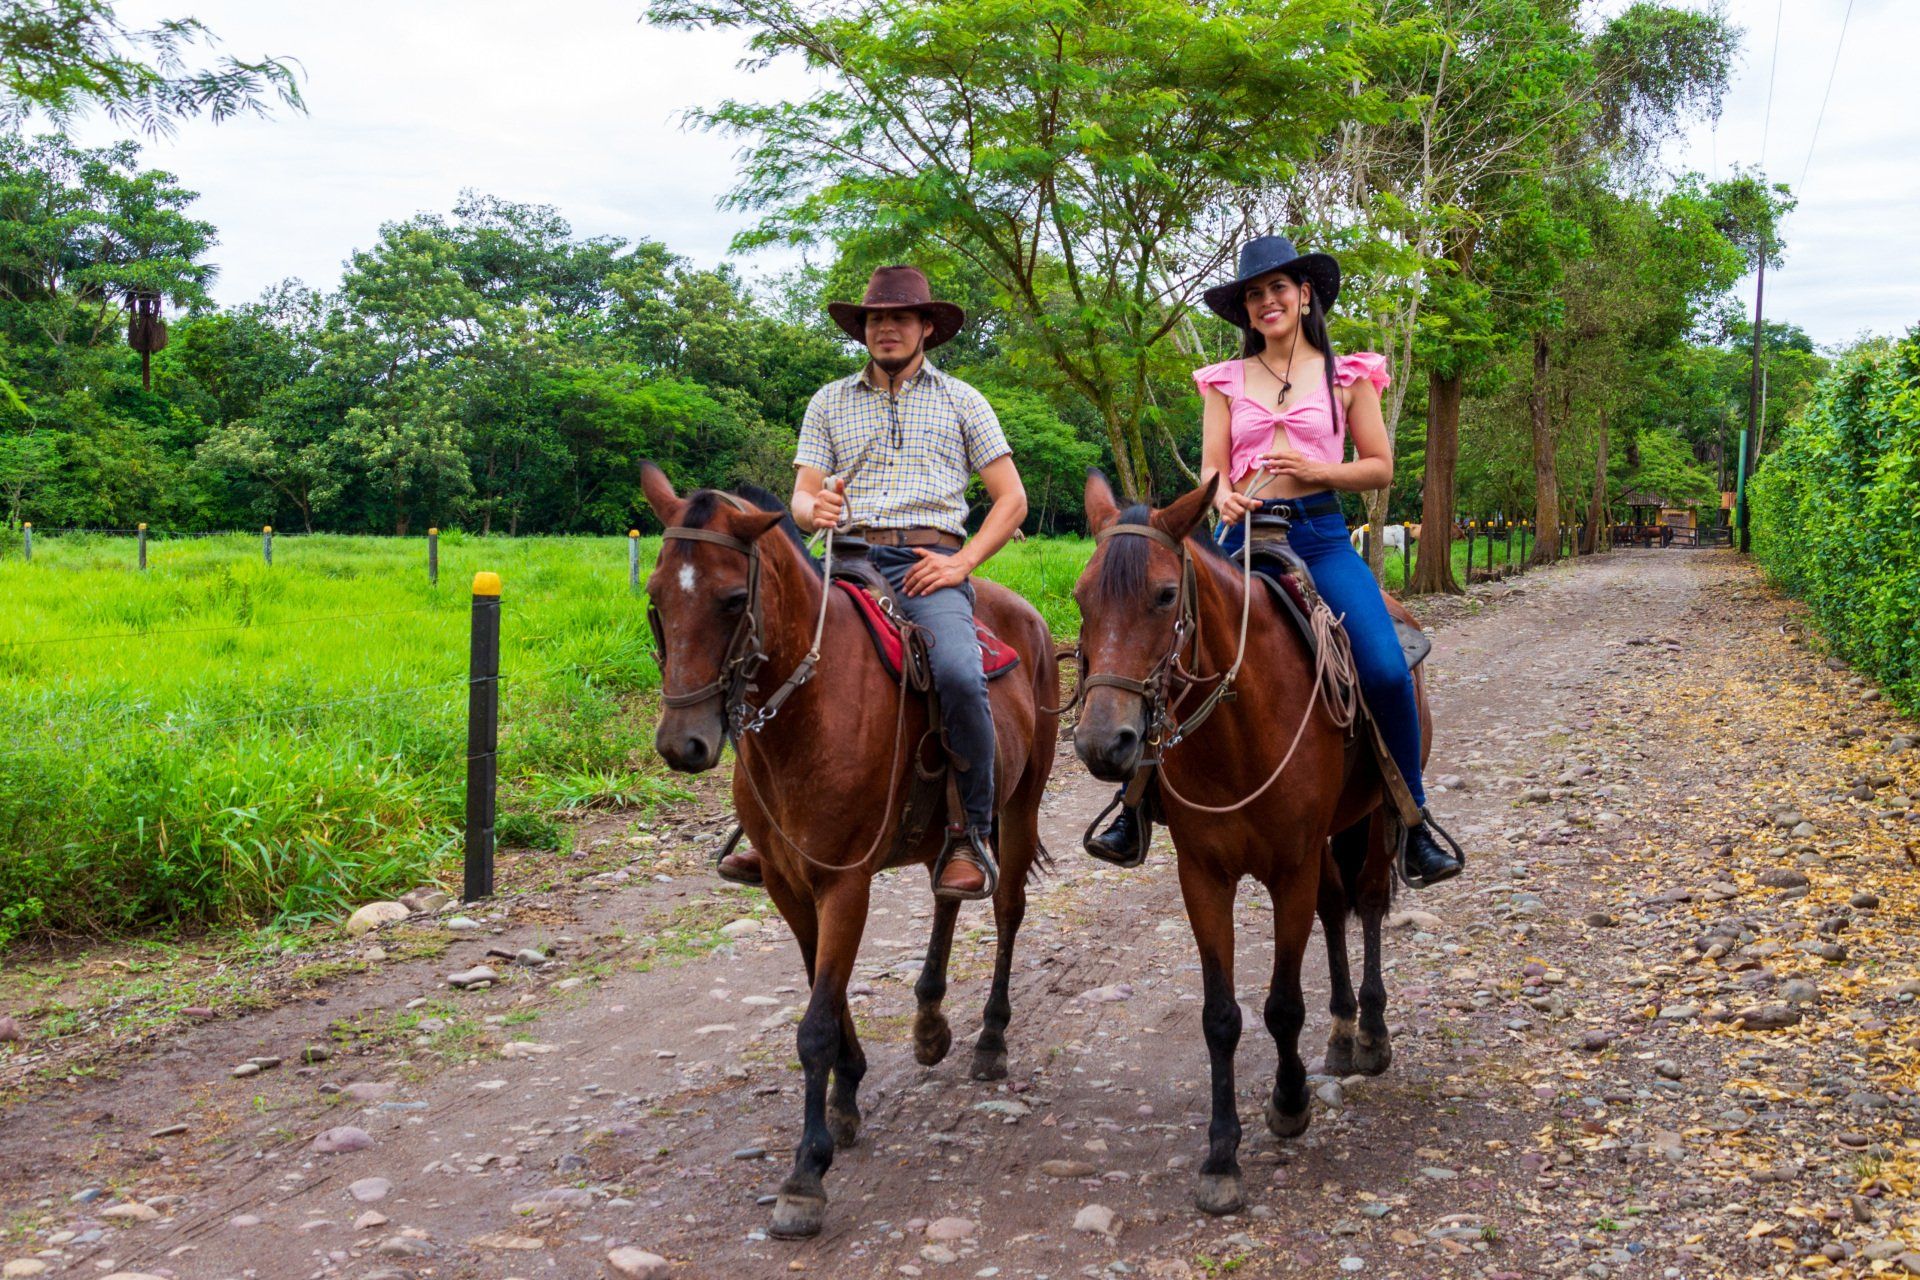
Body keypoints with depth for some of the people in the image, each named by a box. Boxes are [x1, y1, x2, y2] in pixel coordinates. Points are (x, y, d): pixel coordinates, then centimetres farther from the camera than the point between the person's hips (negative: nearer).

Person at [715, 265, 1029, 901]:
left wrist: (962, 562, -4)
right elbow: (801, 496, 13)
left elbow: (1012, 499, 11)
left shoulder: (960, 400, 14)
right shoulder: (829, 403, 20)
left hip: (928, 565, -3)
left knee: (958, 676, -32)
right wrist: (815, 509, -12)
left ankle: (972, 831, -12)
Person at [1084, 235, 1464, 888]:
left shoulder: (1347, 375, 9)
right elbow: (1212, 466, 7)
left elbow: (1380, 468, 8)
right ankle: (1139, 806, 5)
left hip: (1321, 535, -1)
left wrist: (1315, 468, -11)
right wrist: (1221, 496, -17)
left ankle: (1412, 821, -2)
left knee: (1387, 671, -20)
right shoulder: (1227, 381, 12)